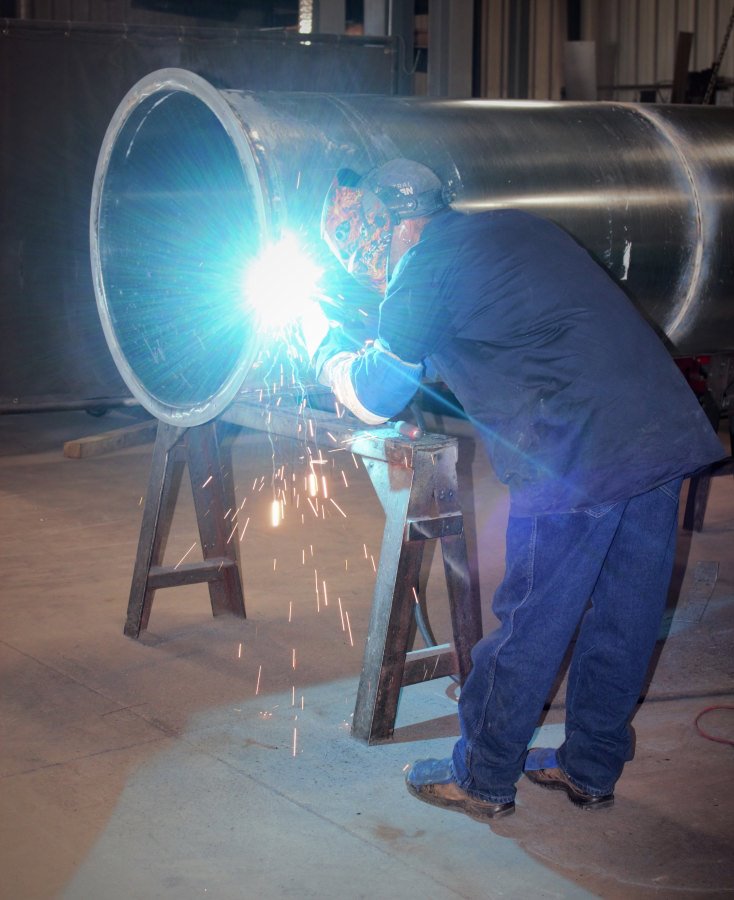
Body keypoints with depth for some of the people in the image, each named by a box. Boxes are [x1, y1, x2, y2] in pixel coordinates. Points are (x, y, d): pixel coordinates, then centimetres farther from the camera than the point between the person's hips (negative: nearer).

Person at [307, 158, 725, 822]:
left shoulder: (426, 264, -1)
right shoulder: (514, 227, 23)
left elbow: (376, 400, 7)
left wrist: (330, 355, 28)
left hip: (580, 459, -8)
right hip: (667, 435, 8)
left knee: (530, 625, 6)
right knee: (624, 618, 16)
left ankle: (483, 780, 20)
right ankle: (592, 769, 31)